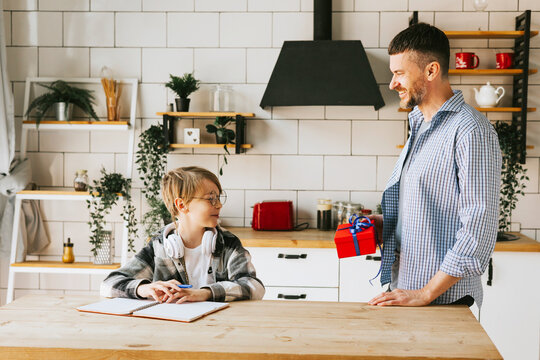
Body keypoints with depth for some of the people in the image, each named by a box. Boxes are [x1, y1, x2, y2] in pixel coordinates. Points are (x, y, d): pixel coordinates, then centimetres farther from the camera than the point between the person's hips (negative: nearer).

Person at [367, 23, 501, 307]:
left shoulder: (471, 130, -16)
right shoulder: (419, 126, 13)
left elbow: (478, 228, -21)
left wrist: (426, 294, -21)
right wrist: (384, 223, 5)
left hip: (445, 297, -8)